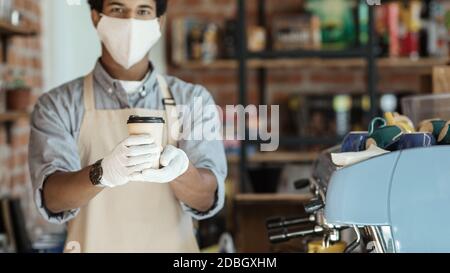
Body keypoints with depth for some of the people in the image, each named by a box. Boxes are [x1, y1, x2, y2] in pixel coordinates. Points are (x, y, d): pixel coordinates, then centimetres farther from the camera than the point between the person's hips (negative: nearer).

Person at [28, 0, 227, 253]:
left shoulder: (193, 100, -4)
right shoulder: (57, 105, -6)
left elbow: (207, 199, -14)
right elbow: (52, 199, -19)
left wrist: (179, 169, -34)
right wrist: (103, 173, -38)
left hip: (173, 246, 1)